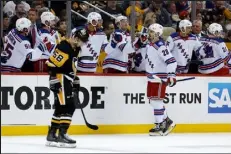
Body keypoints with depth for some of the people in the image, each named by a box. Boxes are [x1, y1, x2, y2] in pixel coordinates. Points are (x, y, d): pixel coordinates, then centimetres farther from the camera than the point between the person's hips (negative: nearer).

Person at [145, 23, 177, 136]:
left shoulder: (161, 47, -19)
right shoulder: (150, 45, 9)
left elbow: (171, 61, -25)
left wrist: (171, 75, -31)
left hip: (159, 79, -10)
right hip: (152, 78, 10)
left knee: (156, 101, -10)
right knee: (153, 100, 14)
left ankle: (160, 126, -5)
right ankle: (167, 121, 25)